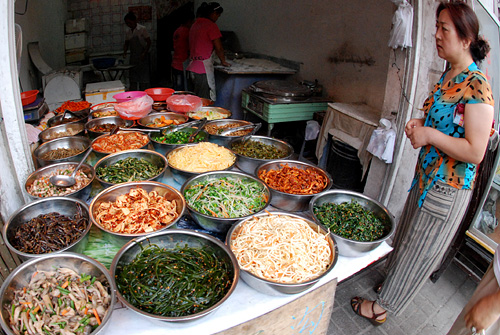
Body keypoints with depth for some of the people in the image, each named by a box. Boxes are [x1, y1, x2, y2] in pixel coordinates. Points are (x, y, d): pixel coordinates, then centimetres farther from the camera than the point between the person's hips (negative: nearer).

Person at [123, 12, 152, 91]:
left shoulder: (142, 29, -6)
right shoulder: (127, 32, 10)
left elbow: (149, 42, -7)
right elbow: (126, 43, 19)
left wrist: (144, 53, -18)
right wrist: (125, 51, -1)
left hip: (142, 57, -5)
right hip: (133, 57, 6)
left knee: (143, 78, -5)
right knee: (132, 78, 7)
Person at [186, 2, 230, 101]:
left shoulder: (195, 24, 17)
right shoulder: (211, 25, -10)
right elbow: (218, 47, -9)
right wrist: (223, 61, 7)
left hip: (192, 67, 9)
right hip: (203, 69, -9)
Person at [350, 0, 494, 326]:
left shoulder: (477, 85, -21)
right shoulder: (448, 75, 6)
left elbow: (475, 152, -25)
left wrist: (429, 134, -21)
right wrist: (420, 124, 1)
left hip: (448, 190, -8)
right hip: (427, 176, 8)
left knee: (417, 250, 7)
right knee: (407, 238, 23)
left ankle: (382, 307, 24)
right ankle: (393, 281, 45)